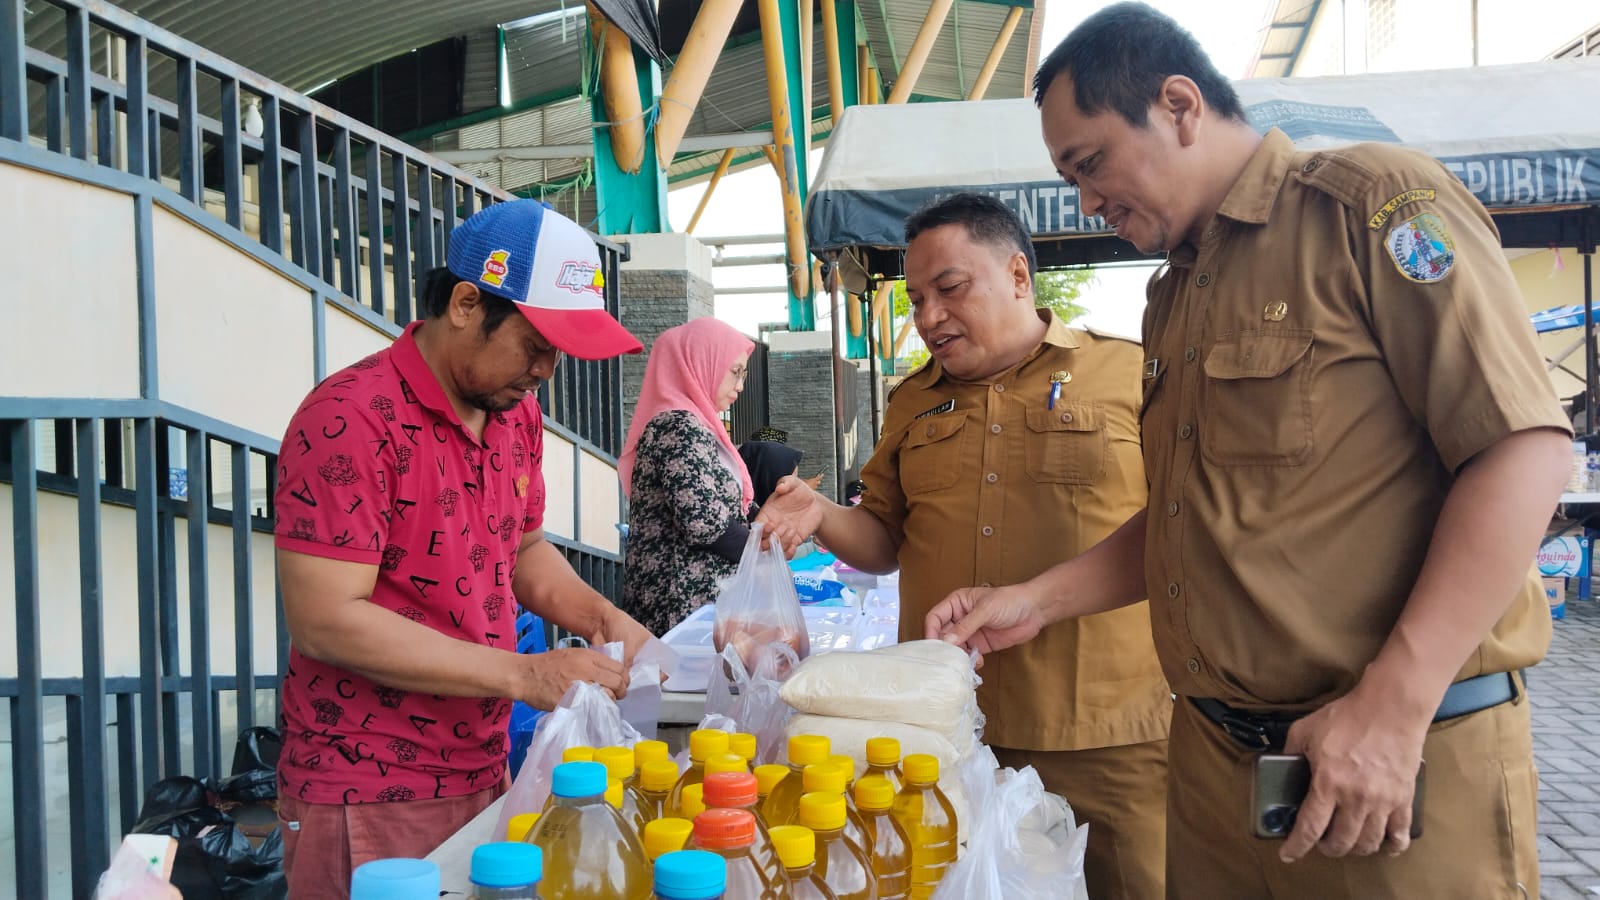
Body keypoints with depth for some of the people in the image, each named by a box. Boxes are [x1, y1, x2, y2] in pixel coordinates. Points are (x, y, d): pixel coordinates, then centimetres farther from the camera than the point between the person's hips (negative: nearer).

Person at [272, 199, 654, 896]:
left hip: (485, 775, 7)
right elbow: (324, 620, -22)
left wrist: (600, 618, -1)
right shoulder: (351, 419, -19)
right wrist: (522, 674, -23)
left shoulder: (517, 414, 6)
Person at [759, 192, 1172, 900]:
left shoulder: (1131, 374, -1)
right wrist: (822, 517, -3)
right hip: (944, 732, 4)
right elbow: (884, 543, 17)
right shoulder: (912, 402, 13)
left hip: (1109, 737, -3)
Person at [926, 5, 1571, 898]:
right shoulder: (1172, 300, 15)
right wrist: (1040, 600, 11)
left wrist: (1393, 707, -21)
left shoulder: (1373, 203, -9)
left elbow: (1525, 448, -16)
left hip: (1403, 756, -7)